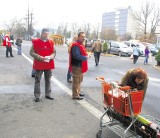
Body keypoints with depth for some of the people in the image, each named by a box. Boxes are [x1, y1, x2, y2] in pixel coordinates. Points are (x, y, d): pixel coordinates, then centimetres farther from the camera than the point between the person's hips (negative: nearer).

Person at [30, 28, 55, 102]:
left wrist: (51, 56, -11)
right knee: (37, 80, 2)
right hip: (39, 64, -3)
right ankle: (37, 96, 10)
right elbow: (31, 52, -5)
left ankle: (48, 94, 24)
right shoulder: (35, 42, -4)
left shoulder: (51, 42, 6)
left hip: (49, 64, 3)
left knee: (48, 80, 12)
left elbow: (53, 52, 12)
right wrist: (39, 57, -19)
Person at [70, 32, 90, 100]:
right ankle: (75, 95, 3)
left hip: (80, 66, 11)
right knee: (76, 81, -4)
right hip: (76, 66, -11)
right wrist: (85, 57, -18)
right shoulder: (76, 45, -19)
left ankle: (78, 92, 34)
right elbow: (76, 56, -28)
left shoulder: (81, 45, 15)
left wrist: (86, 55, 5)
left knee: (79, 80, 20)